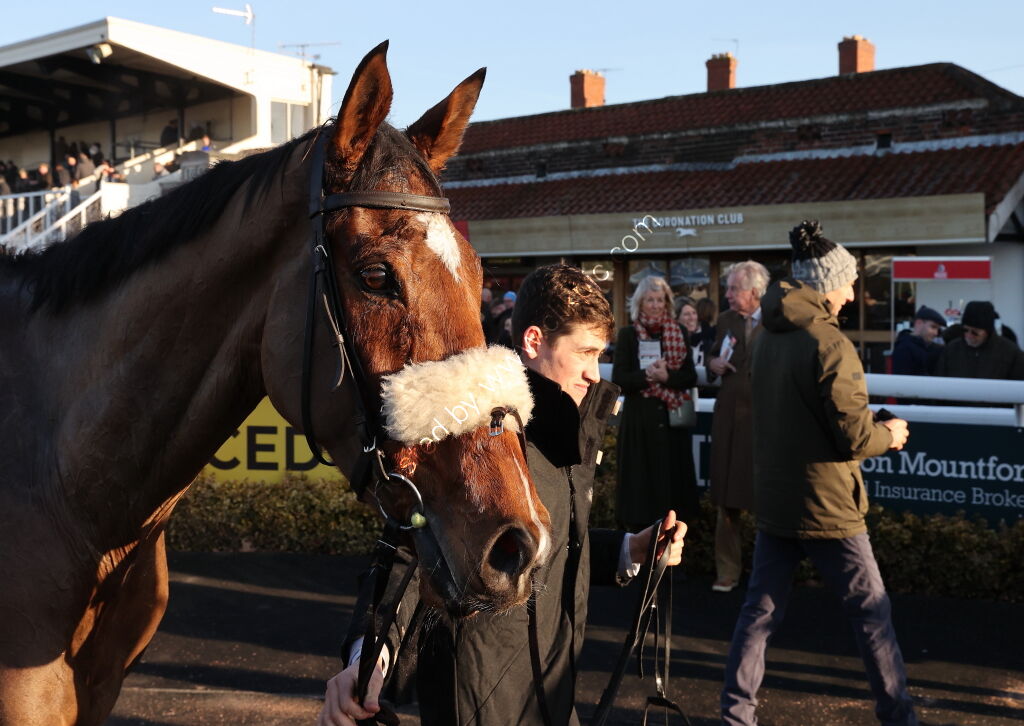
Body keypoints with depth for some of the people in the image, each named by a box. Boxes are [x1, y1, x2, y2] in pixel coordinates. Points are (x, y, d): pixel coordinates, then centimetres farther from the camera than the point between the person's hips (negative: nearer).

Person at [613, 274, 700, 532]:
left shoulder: (678, 333, 6)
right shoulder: (627, 335, 1)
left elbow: (690, 377, 1)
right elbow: (619, 380, -5)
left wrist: (666, 376, -17)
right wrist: (647, 375, -21)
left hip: (673, 417, 2)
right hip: (640, 418, -2)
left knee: (673, 474, 3)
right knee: (641, 478, 0)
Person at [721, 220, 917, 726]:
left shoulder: (767, 337, 6)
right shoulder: (829, 344, -19)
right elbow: (855, 437, -20)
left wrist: (871, 428, 15)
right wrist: (889, 434, 1)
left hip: (774, 499, 7)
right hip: (824, 505, -7)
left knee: (760, 610, 11)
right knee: (871, 612, 7)